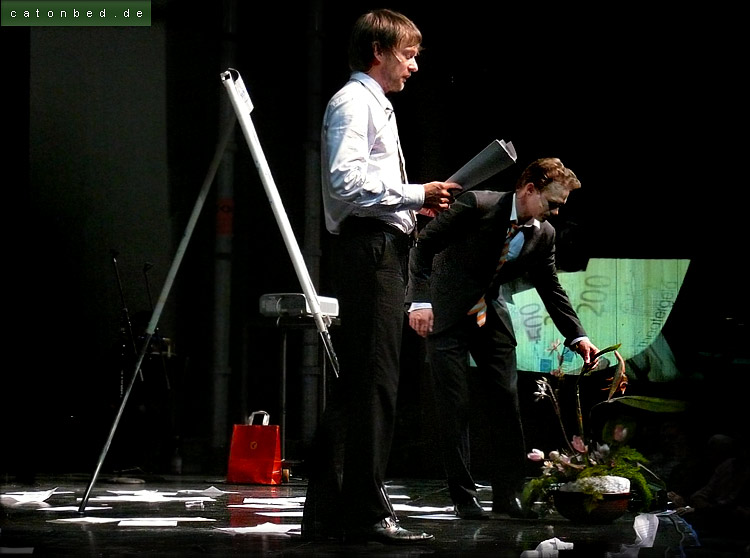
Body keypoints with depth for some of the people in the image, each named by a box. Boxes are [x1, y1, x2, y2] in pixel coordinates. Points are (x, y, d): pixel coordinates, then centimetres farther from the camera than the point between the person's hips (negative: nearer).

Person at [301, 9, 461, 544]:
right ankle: (367, 513, -11)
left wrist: (414, 205, 14)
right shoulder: (354, 102, -7)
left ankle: (327, 511, 13)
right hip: (368, 246, -11)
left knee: (356, 384, 10)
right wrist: (415, 194, -15)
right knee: (373, 381, -11)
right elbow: (347, 181, -19)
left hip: (384, 249, 11)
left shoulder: (378, 106, 24)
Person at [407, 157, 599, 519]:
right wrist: (420, 300, -22)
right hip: (446, 314, -5)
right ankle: (463, 497, 1)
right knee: (456, 407, -6)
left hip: (491, 317, 6)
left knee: (506, 401, 0)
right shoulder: (477, 205, -19)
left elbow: (551, 290, 8)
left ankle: (507, 495, 6)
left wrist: (577, 336, -1)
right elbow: (424, 245, -15)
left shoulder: (543, 235, -2)